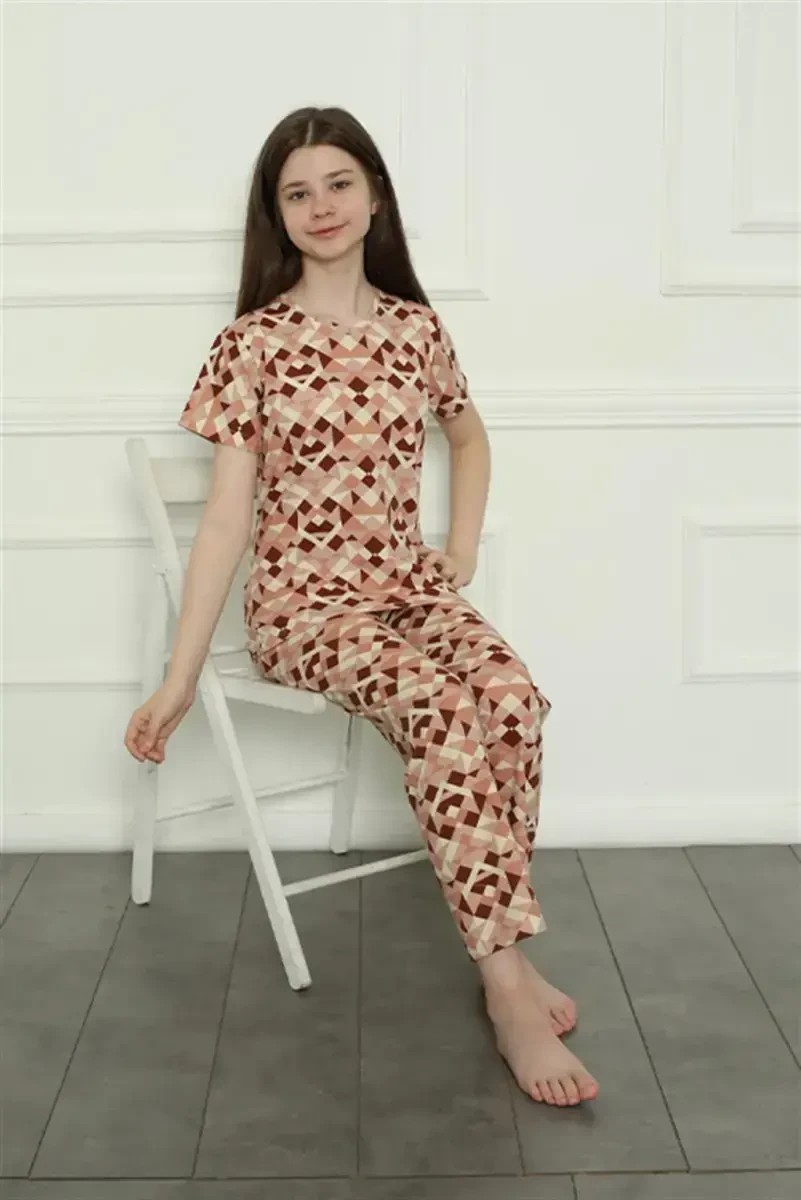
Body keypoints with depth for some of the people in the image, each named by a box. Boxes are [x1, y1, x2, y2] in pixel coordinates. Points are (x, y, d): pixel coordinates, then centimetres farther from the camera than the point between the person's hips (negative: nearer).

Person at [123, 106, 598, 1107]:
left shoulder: (416, 329, 6)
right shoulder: (252, 344, -5)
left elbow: (469, 437, 26)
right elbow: (225, 515, -6)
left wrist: (464, 550, 12)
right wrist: (178, 680, -9)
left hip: (409, 586, 4)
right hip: (302, 603, -4)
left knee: (513, 696, -28)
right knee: (442, 711, -32)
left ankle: (501, 952, -16)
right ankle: (508, 988, -26)